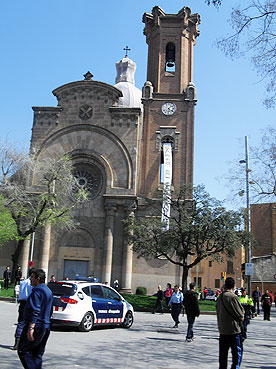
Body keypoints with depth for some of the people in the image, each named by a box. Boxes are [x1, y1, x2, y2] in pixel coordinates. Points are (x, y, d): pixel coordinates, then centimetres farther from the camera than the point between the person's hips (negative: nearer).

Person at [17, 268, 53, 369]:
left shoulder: (37, 290, -13)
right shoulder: (48, 291, 17)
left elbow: (35, 311, -23)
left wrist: (31, 327, -26)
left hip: (36, 326, -9)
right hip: (46, 327, 9)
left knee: (23, 350, -1)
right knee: (37, 354, 13)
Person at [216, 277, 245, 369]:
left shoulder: (219, 297, 6)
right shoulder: (233, 297, -16)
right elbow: (240, 315, -11)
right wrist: (241, 318, 9)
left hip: (222, 330, 7)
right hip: (233, 330, -7)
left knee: (223, 353, 14)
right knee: (237, 351, 3)